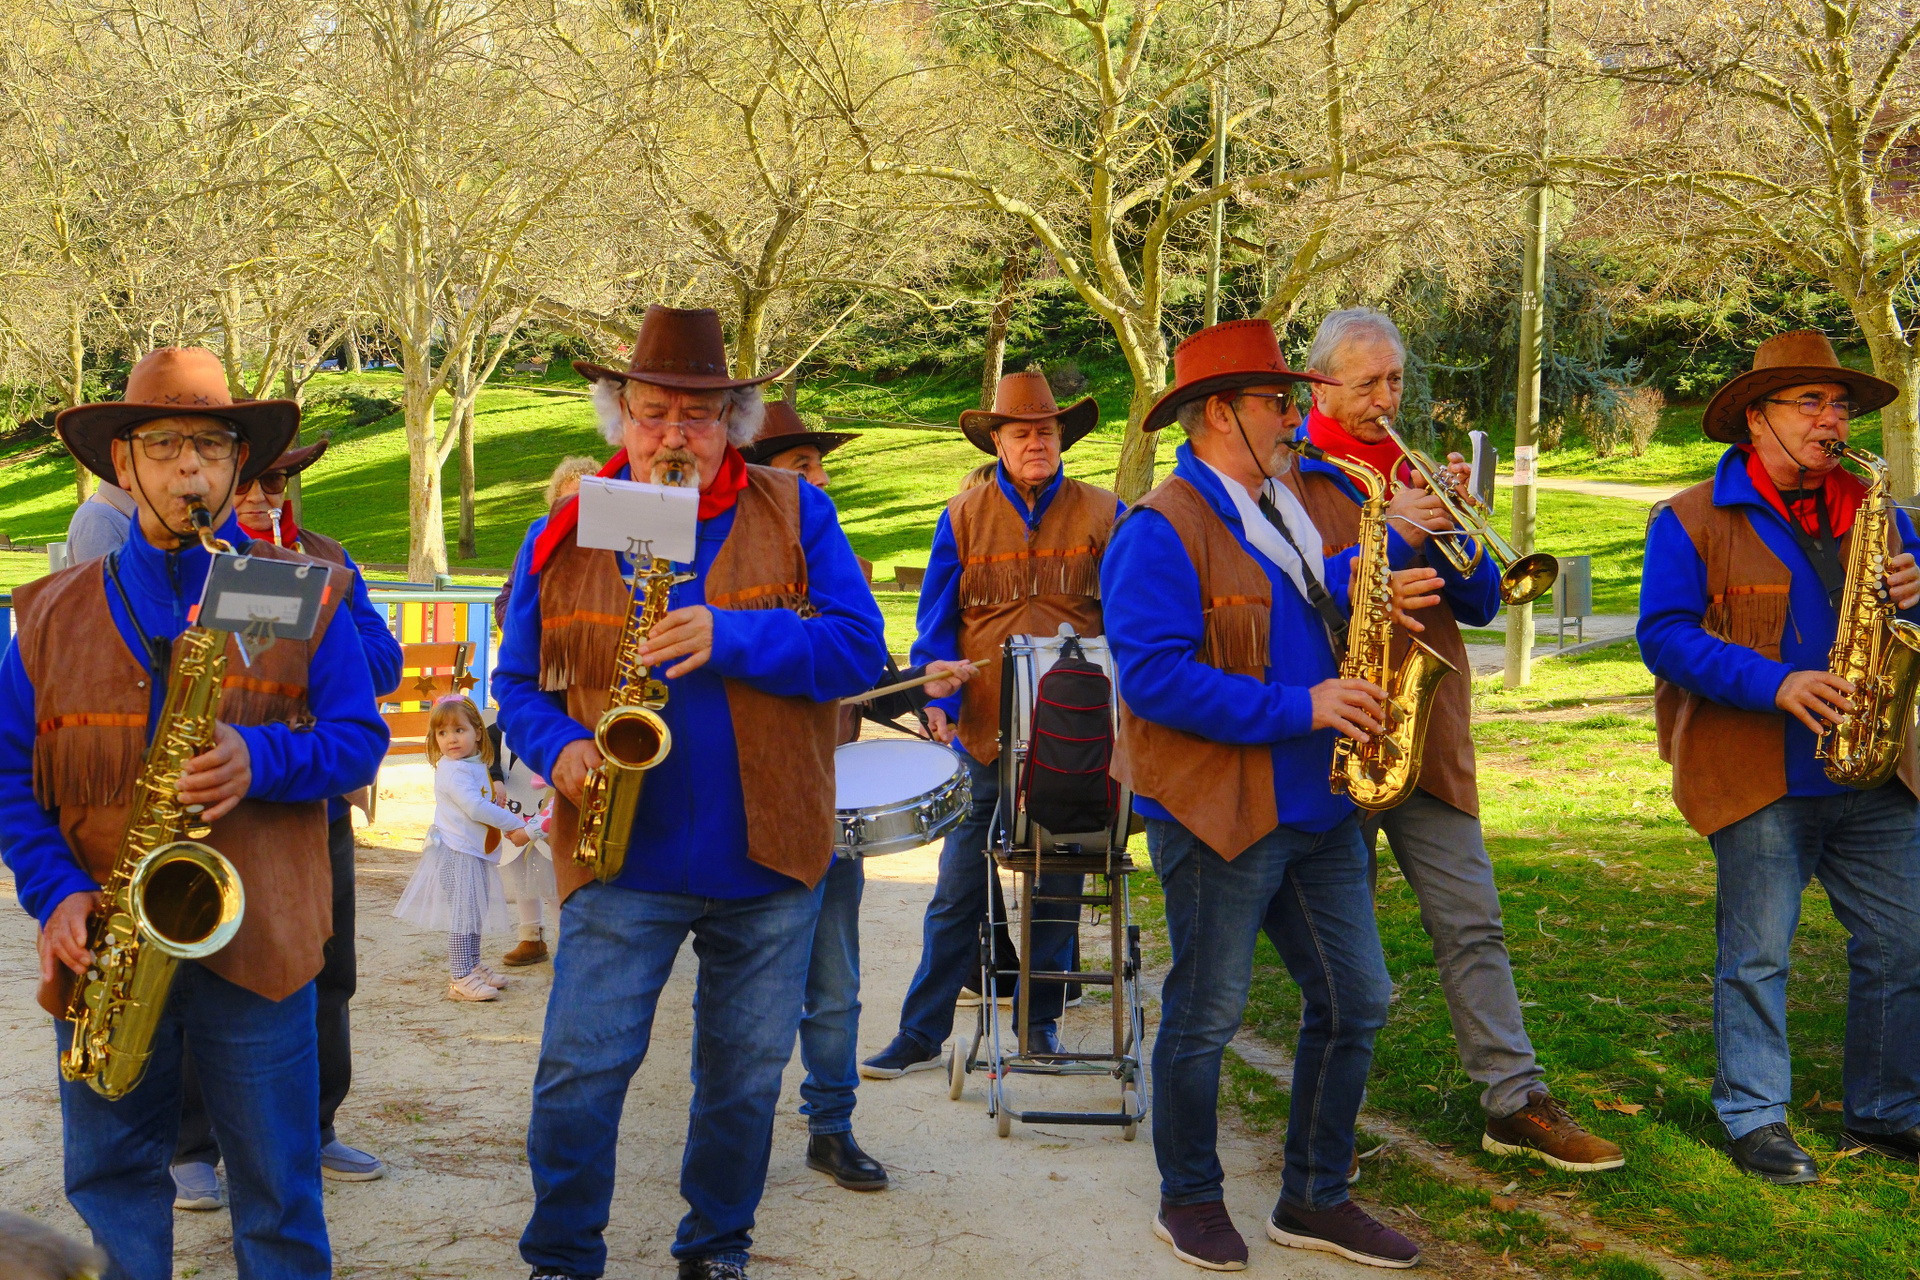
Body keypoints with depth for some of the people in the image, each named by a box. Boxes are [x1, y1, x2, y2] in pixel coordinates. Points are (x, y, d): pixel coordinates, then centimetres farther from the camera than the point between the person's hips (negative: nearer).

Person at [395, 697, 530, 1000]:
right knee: (463, 915, -10)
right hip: (456, 853, -9)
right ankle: (460, 979, -9)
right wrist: (515, 823, -16)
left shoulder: (476, 767, 14)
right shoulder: (453, 770, -16)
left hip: (476, 852, 9)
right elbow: (475, 809, -23)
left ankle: (473, 967, 27)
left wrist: (508, 826, 8)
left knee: (476, 914, 16)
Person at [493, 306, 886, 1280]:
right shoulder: (564, 534, 4)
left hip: (767, 858, 1)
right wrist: (558, 747, -11)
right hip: (621, 858, 0)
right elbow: (519, 682, 10)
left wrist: (730, 637, -21)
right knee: (579, 1070, -3)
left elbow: (858, 648, -8)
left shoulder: (794, 516, 1)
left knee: (746, 1075, 12)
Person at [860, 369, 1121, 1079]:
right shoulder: (964, 516, 5)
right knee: (959, 888, 1)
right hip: (983, 731, 0)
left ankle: (1040, 1020, 25)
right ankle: (921, 1033, 8)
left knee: (1058, 886, 10)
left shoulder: (1102, 514, 4)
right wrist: (939, 699, -9)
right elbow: (938, 621, 5)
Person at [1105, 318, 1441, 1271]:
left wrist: (1379, 575, 1)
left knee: (1355, 1001, 10)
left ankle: (1315, 1201, 24)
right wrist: (1298, 708, -21)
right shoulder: (1162, 531, -14)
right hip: (1217, 814, -8)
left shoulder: (1288, 512, 15)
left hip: (1318, 806, 8)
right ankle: (1190, 1200, 22)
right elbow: (1153, 673, -22)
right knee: (1206, 1014, 4)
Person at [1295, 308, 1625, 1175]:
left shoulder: (1414, 477, 15)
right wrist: (1390, 536, -20)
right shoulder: (1288, 476, -2)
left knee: (1472, 926, 5)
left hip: (1430, 737, 5)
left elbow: (1480, 605, 10)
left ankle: (1518, 1104, 9)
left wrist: (1455, 527, -7)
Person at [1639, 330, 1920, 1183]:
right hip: (1758, 777, -5)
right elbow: (1663, 634, -10)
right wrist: (1775, 683, -20)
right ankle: (1754, 1119, 13)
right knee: (1757, 953, 0)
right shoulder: (1692, 520, -1)